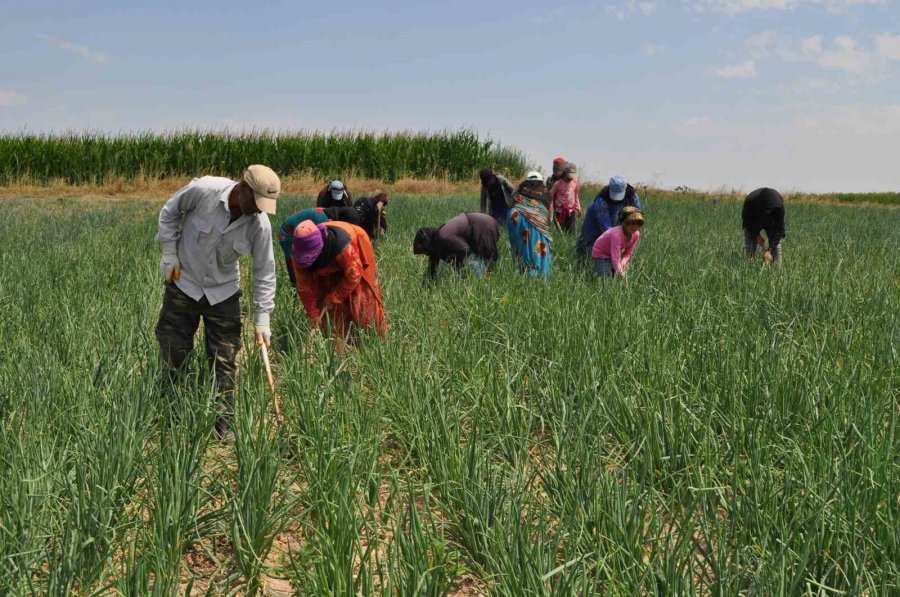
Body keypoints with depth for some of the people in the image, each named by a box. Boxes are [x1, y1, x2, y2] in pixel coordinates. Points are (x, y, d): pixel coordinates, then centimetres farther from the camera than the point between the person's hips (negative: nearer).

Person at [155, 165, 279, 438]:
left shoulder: (260, 224, -18)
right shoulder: (203, 190, -25)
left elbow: (265, 271, -9)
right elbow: (169, 213, -5)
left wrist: (263, 318, -11)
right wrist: (170, 255, -7)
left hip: (223, 291, 1)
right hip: (183, 283, -1)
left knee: (225, 360, 1)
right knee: (173, 353, 6)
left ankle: (223, 425, 12)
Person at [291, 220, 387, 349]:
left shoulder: (341, 243, -45)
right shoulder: (298, 252, -30)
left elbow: (353, 275, -32)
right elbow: (304, 286, -21)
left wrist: (333, 298, -23)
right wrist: (313, 314, -19)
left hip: (355, 263, -4)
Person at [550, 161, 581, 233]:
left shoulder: (575, 182, 1)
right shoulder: (558, 183, -11)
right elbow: (551, 195, -3)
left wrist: (578, 207, 16)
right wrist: (551, 209, -7)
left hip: (571, 210, 3)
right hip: (560, 211, -3)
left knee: (571, 231, 0)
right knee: (560, 231, -2)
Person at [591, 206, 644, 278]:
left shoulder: (636, 234, -15)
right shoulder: (617, 234, -37)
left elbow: (628, 253, -6)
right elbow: (615, 257, -41)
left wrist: (622, 263, -25)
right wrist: (620, 272, -49)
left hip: (616, 254, 7)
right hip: (601, 255, -7)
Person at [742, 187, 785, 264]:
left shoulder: (779, 204, -38)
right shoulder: (750, 201, -38)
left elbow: (778, 228, -32)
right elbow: (746, 219, -17)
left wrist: (770, 249, -37)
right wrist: (757, 235, -18)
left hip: (771, 221, 0)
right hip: (752, 223, 0)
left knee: (776, 245, -13)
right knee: (749, 248, -11)